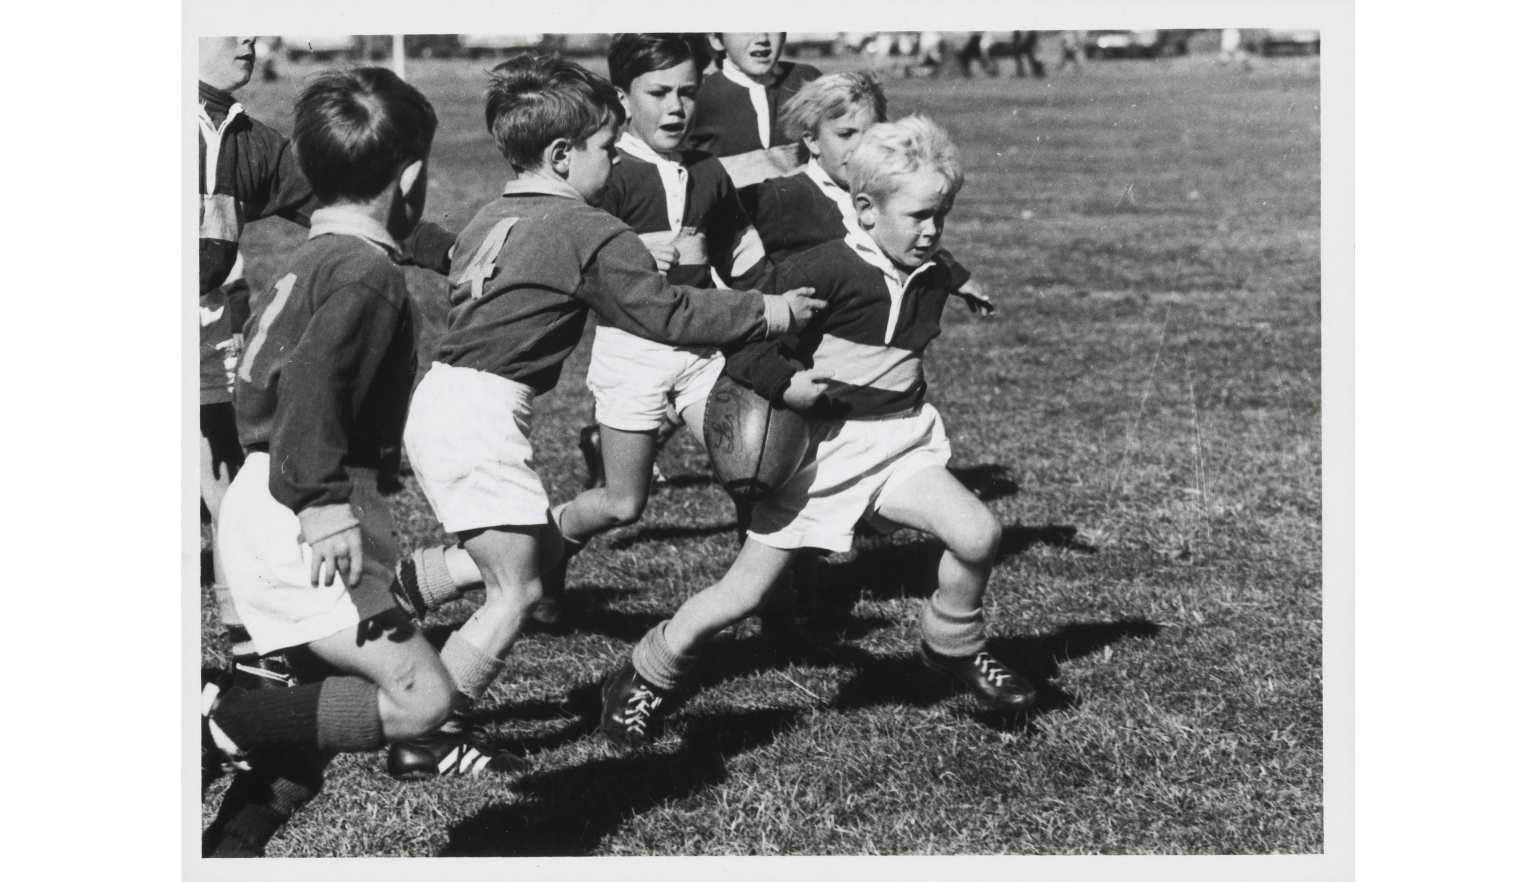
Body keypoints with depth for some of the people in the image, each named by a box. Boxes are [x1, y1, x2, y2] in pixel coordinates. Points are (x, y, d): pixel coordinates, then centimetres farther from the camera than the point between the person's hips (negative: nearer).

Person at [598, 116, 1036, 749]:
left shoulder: (933, 277, 4)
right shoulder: (825, 271, -19)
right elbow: (742, 337, -19)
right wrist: (786, 384, -26)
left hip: (898, 443, 5)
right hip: (819, 449, -5)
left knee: (978, 533, -17)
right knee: (745, 592, -1)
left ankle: (954, 649, 10)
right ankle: (648, 677, 21)